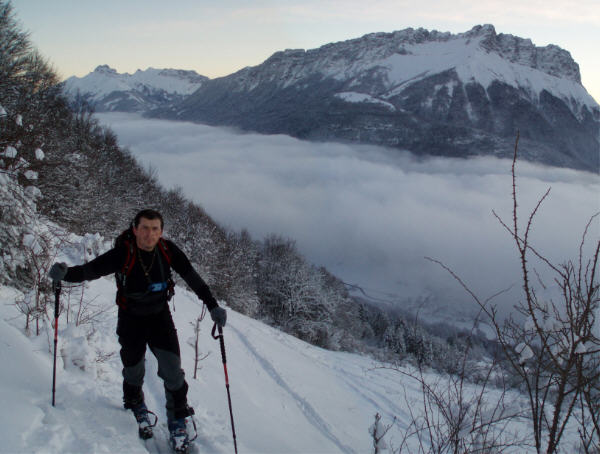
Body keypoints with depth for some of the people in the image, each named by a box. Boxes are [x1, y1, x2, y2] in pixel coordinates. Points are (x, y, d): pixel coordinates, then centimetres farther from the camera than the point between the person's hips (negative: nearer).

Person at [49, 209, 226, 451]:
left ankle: (177, 421, 15)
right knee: (133, 370, 10)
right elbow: (90, 269, -26)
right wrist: (65, 273, -47)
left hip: (160, 316, 1)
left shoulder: (167, 250, -17)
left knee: (172, 368, -6)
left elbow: (192, 277, -10)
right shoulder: (123, 253, -24)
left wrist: (213, 306, -13)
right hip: (131, 319, -1)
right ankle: (137, 406, 44)